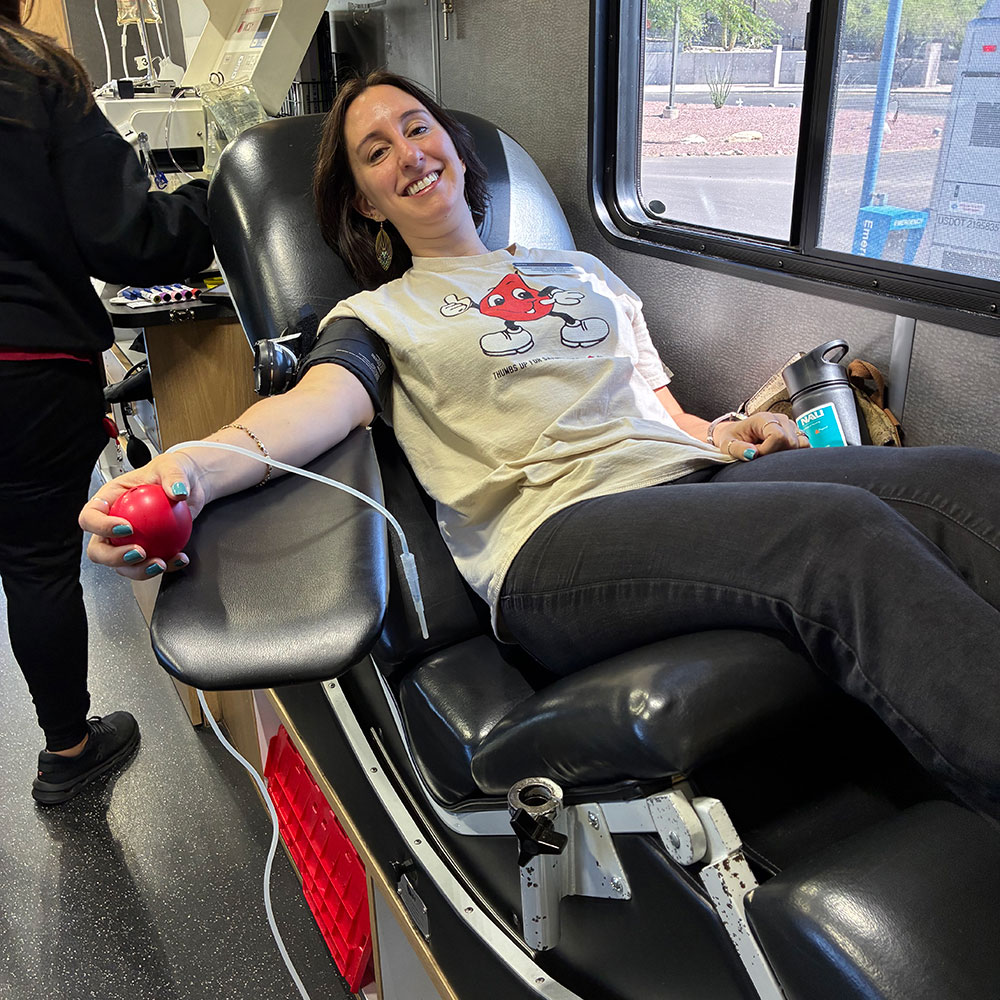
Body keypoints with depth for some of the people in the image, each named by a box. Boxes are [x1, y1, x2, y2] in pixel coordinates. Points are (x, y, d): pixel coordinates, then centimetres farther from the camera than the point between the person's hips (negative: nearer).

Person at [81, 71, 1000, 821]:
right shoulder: (378, 315, 17)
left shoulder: (582, 272, 32)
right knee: (842, 536, -33)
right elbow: (320, 403, -6)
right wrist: (194, 467, -28)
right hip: (556, 537, -5)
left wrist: (723, 431, 8)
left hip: (695, 483, 6)